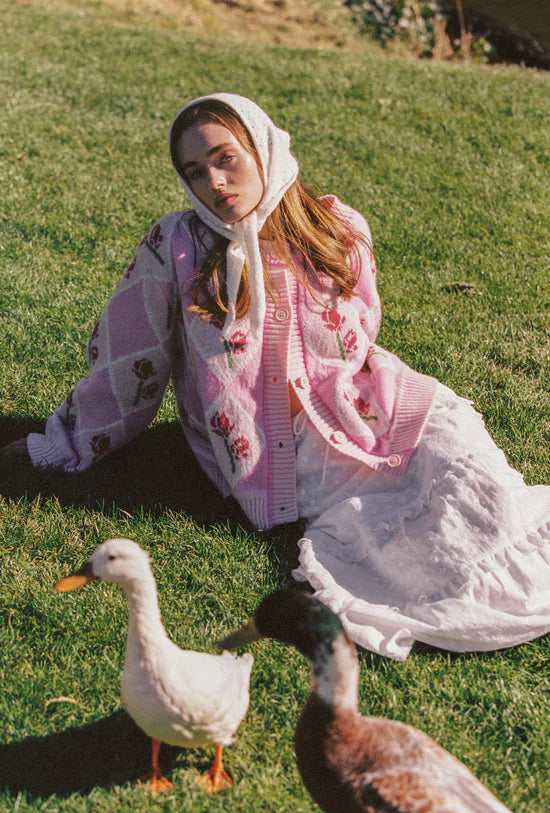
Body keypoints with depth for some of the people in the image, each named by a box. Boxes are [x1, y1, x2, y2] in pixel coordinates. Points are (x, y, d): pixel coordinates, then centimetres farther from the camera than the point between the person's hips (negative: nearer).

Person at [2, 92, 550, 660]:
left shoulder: (339, 232, 1)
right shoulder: (176, 248, -6)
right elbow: (127, 359, 4)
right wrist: (68, 444, 11)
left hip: (373, 415, 3)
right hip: (285, 458, -2)